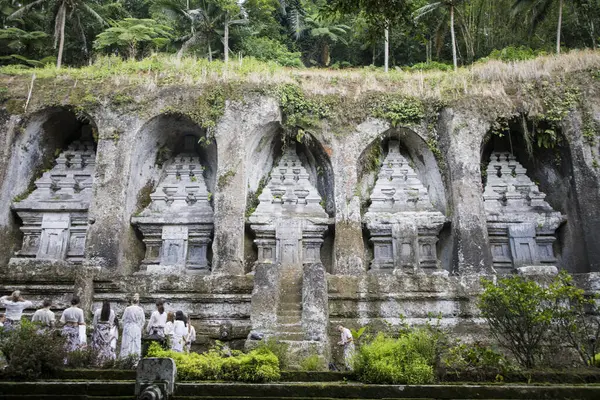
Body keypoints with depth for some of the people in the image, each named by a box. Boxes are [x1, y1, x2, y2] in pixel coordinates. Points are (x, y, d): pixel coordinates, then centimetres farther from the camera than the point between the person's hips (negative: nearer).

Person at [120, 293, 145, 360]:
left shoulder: (127, 309, -6)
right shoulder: (140, 309, -3)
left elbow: (124, 319, 1)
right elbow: (143, 320, 1)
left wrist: (124, 327, 15)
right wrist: (140, 327, 14)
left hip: (128, 328, -1)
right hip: (137, 328, 1)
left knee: (128, 342, 3)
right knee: (137, 342, 4)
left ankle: (126, 357, 2)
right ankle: (136, 356, 2)